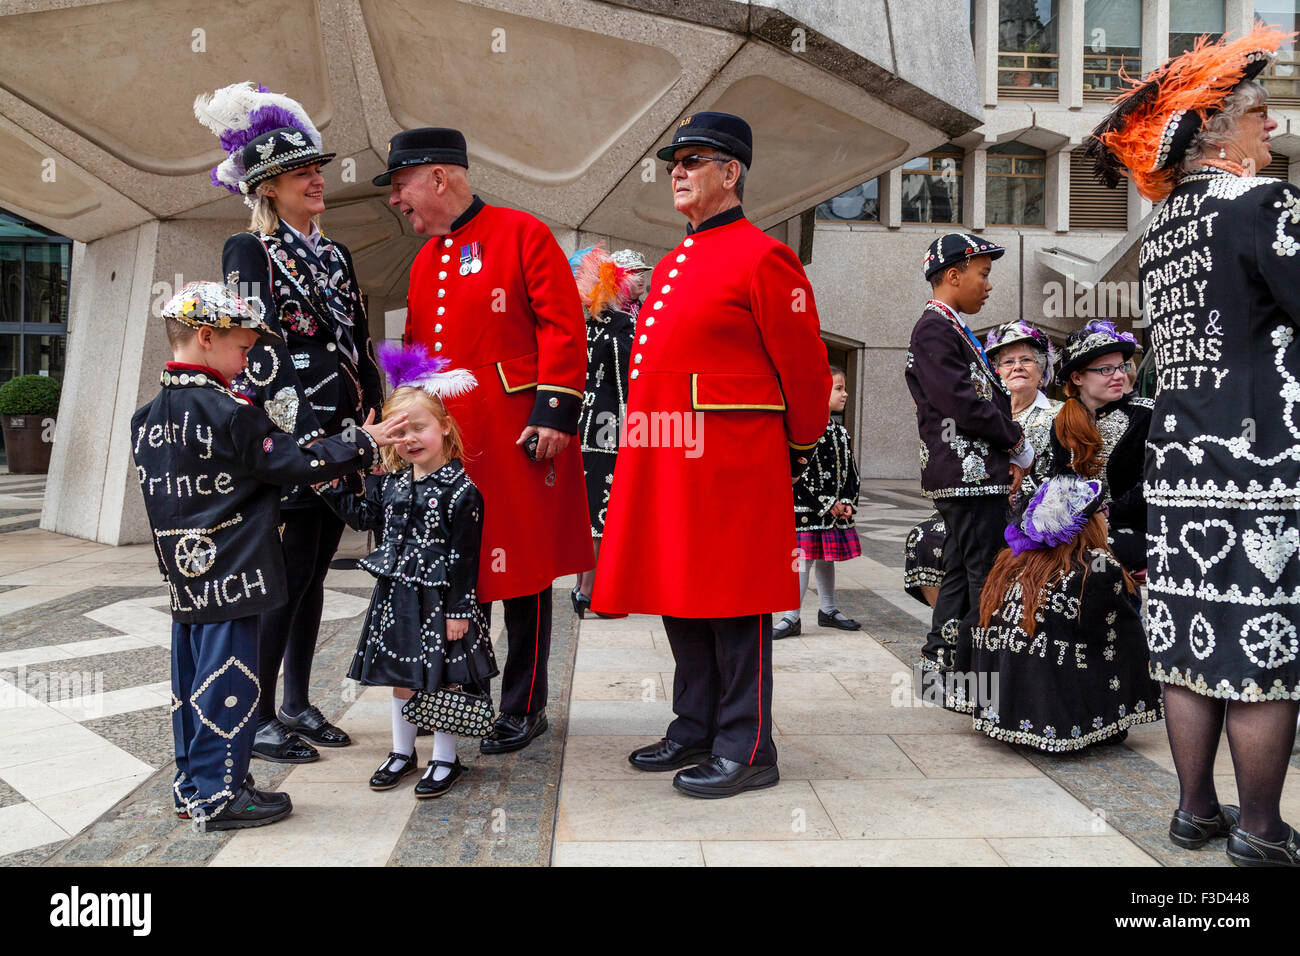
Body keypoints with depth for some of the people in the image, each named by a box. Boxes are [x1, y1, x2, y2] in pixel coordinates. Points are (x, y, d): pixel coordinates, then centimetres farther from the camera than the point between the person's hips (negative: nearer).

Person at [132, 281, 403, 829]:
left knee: (192, 678, 16)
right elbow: (293, 463, -13)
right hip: (229, 576, -8)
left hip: (184, 574, 9)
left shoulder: (147, 418, 8)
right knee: (228, 681, 1)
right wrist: (363, 443, -5)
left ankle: (192, 786, 28)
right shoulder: (228, 413, -17)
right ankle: (218, 797, 11)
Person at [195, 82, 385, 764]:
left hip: (341, 434, 7)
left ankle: (298, 704, 22)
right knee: (289, 572, -6)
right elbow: (255, 350, -12)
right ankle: (259, 718, 6)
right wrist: (302, 431, -19)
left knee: (314, 570, 11)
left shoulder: (335, 255, 18)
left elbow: (359, 344, 17)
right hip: (286, 435, -7)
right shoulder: (250, 252, -2)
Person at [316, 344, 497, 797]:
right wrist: (328, 486, 9)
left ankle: (445, 758, 20)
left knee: (442, 677, 5)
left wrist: (458, 608, -15)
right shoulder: (389, 482, 4)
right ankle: (402, 751, 33)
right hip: (395, 596, 6)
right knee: (400, 676, 17)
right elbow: (362, 516, 18)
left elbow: (463, 557, -15)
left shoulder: (460, 491, -15)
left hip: (439, 602, -6)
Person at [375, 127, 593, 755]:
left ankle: (524, 708, 16)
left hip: (515, 436, -6)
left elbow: (562, 327, -10)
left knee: (523, 567, 2)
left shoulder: (521, 233, -3)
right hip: (444, 438, 7)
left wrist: (554, 412, -16)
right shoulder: (424, 262, 18)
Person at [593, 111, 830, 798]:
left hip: (729, 465, -8)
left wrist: (798, 451, 5)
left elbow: (805, 368, -5)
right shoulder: (672, 264, 18)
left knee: (734, 608, -1)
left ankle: (746, 752, 12)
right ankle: (696, 732, 29)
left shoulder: (763, 258, -7)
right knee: (681, 599, 14)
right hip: (666, 460, 9)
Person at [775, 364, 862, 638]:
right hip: (806, 509, -7)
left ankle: (828, 610, 29)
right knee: (804, 559, -4)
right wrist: (827, 504, -16)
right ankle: (792, 618, 3)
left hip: (837, 509, 7)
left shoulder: (840, 432, 12)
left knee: (827, 558, 16)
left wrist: (848, 503, 0)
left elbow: (850, 471, 14)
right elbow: (801, 472, -18)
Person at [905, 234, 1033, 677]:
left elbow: (985, 397, 22)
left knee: (960, 572, 14)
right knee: (985, 577, -6)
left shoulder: (952, 329, 21)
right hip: (967, 474, -11)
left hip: (975, 474, 11)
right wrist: (1018, 447, -6)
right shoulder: (933, 328, -11)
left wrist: (1008, 458, 8)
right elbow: (963, 404, -19)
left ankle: (936, 663, 22)